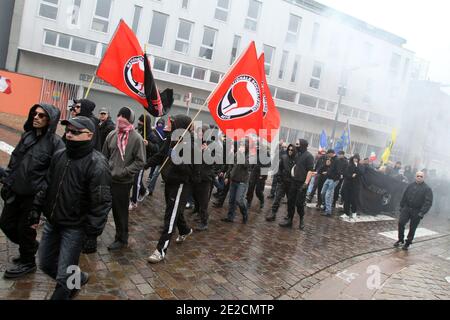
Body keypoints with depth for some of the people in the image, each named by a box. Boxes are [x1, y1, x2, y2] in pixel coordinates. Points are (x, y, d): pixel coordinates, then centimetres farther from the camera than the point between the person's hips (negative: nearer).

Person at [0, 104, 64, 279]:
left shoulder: (55, 142, -14)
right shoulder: (27, 136, 7)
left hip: (35, 194, -7)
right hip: (16, 191, 7)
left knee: (25, 228, 6)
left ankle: (27, 262, 30)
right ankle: (30, 246, 41)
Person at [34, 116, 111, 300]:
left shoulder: (97, 164, -20)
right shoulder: (59, 156, 2)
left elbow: (101, 202, -19)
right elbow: (47, 187, 14)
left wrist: (93, 230, -18)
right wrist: (36, 212, 13)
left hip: (75, 227, -7)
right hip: (52, 223, 8)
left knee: (64, 276, 2)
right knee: (45, 264, 21)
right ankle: (78, 278, 44)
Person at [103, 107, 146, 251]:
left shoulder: (136, 138, -12)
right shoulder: (112, 135, 4)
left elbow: (140, 162, -12)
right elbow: (105, 155, 15)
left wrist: (123, 171, -18)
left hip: (123, 182, -4)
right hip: (108, 179, 4)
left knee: (121, 211, 8)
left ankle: (121, 239, 26)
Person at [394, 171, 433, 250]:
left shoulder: (427, 189, -4)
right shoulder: (411, 186, 9)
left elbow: (428, 202, -9)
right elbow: (404, 197, 15)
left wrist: (422, 212, -17)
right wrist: (401, 206, 10)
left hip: (417, 212, -3)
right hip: (407, 208, 3)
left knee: (412, 228, 5)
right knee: (401, 223, -6)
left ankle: (408, 243, 20)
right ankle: (401, 240, 12)